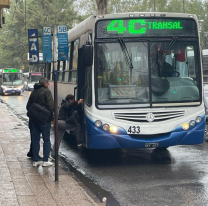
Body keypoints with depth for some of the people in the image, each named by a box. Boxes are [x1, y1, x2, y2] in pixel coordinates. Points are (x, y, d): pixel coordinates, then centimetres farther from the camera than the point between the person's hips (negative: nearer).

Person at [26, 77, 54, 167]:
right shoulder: (46, 91, -8)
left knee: (35, 140, 10)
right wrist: (51, 117, -9)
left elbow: (28, 106, 16)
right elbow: (51, 106, -17)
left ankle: (35, 160, 11)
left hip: (34, 119, 6)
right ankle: (45, 160, 1)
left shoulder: (33, 92, 13)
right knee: (46, 140, 3)